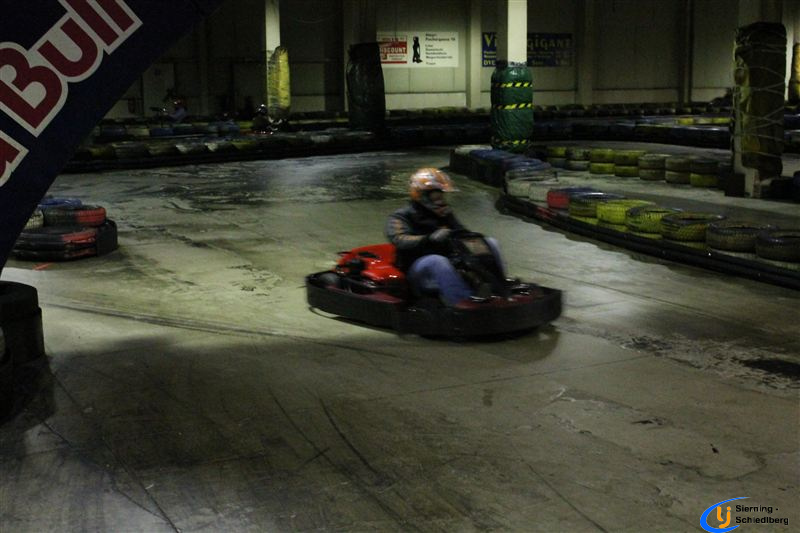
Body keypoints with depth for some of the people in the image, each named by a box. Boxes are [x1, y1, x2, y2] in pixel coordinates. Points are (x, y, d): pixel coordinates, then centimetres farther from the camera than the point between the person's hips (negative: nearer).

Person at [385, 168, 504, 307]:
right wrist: (430, 239, -35)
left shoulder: (445, 215, 20)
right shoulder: (401, 217, 1)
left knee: (490, 242, -7)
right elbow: (400, 240, -18)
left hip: (451, 266, 6)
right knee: (437, 260, -40)